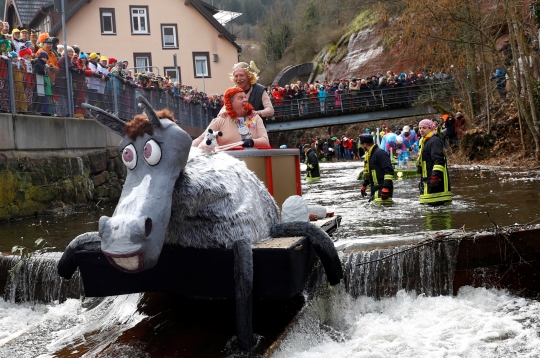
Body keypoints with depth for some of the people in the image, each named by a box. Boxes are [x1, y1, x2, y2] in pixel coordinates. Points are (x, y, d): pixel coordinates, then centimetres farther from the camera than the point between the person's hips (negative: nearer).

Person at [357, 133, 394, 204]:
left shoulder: (380, 153, -14)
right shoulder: (369, 155, 19)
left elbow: (389, 171, -21)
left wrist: (386, 187, -27)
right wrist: (364, 185, 35)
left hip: (383, 190, -10)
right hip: (374, 190, 10)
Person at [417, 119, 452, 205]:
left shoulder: (435, 141, -10)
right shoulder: (424, 142, 23)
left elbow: (439, 160, -20)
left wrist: (436, 175, -27)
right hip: (427, 179, 10)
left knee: (435, 204, -15)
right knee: (429, 204, 12)